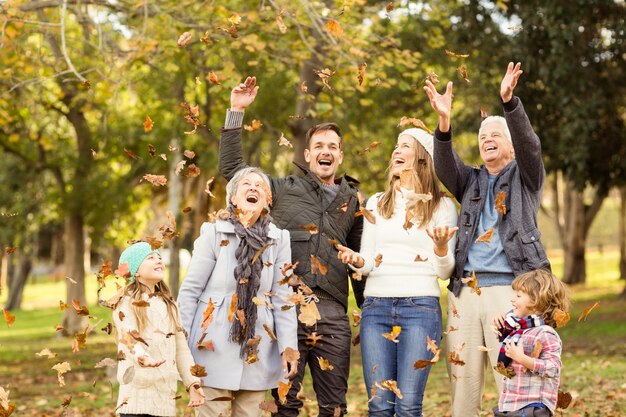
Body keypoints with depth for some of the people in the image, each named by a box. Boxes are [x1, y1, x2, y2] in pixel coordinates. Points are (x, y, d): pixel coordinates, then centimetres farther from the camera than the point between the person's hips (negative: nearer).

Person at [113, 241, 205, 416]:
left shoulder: (169, 304, 19)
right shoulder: (126, 303, -1)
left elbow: (181, 346, 17)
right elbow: (128, 337, -18)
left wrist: (192, 383, 8)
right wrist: (142, 357, -40)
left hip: (166, 392, 6)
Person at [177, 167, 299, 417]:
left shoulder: (279, 240, 4)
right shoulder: (214, 234, -4)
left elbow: (282, 299, 4)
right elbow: (190, 291, -1)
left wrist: (289, 346, -3)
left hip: (257, 351, 3)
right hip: (215, 346, -3)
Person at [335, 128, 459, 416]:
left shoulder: (442, 206, 7)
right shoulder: (376, 203, 17)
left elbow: (445, 272, 4)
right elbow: (368, 263, 14)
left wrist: (441, 246, -16)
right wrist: (357, 261, -8)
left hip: (420, 306, -3)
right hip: (376, 307, 3)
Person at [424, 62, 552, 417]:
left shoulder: (526, 176, 13)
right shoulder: (471, 181, 20)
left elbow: (529, 144, -7)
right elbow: (445, 166, 0)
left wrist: (510, 102, -24)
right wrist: (444, 122, -19)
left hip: (508, 290, -3)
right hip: (465, 291, 4)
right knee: (463, 382, 1)